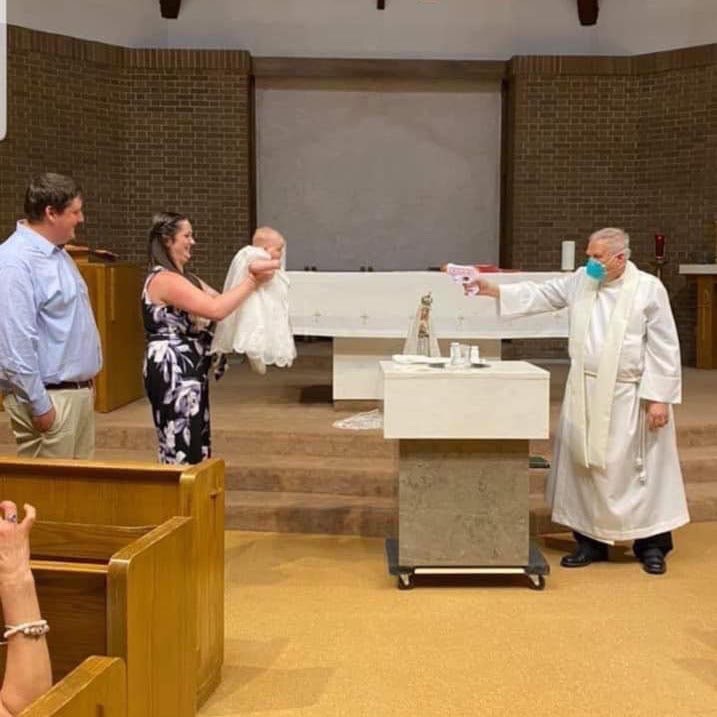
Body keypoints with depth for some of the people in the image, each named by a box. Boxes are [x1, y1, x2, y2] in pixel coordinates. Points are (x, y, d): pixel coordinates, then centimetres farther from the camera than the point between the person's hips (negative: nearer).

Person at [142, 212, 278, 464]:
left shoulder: (183, 277, 17)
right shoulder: (164, 279, -17)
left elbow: (218, 298, 12)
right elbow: (216, 309, -24)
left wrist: (252, 280, -2)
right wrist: (252, 281, -17)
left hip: (188, 372, 11)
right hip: (173, 372, -11)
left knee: (195, 446, 15)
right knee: (182, 449, -6)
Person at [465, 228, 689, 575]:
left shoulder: (648, 289, -9)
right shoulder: (580, 281, 4)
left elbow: (664, 348, -9)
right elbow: (539, 295, 7)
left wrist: (659, 398, -13)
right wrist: (493, 290, -4)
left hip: (629, 396, -4)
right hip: (585, 393, 5)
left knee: (637, 469, 4)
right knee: (585, 465, 9)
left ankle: (651, 544, 19)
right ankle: (590, 540, 22)